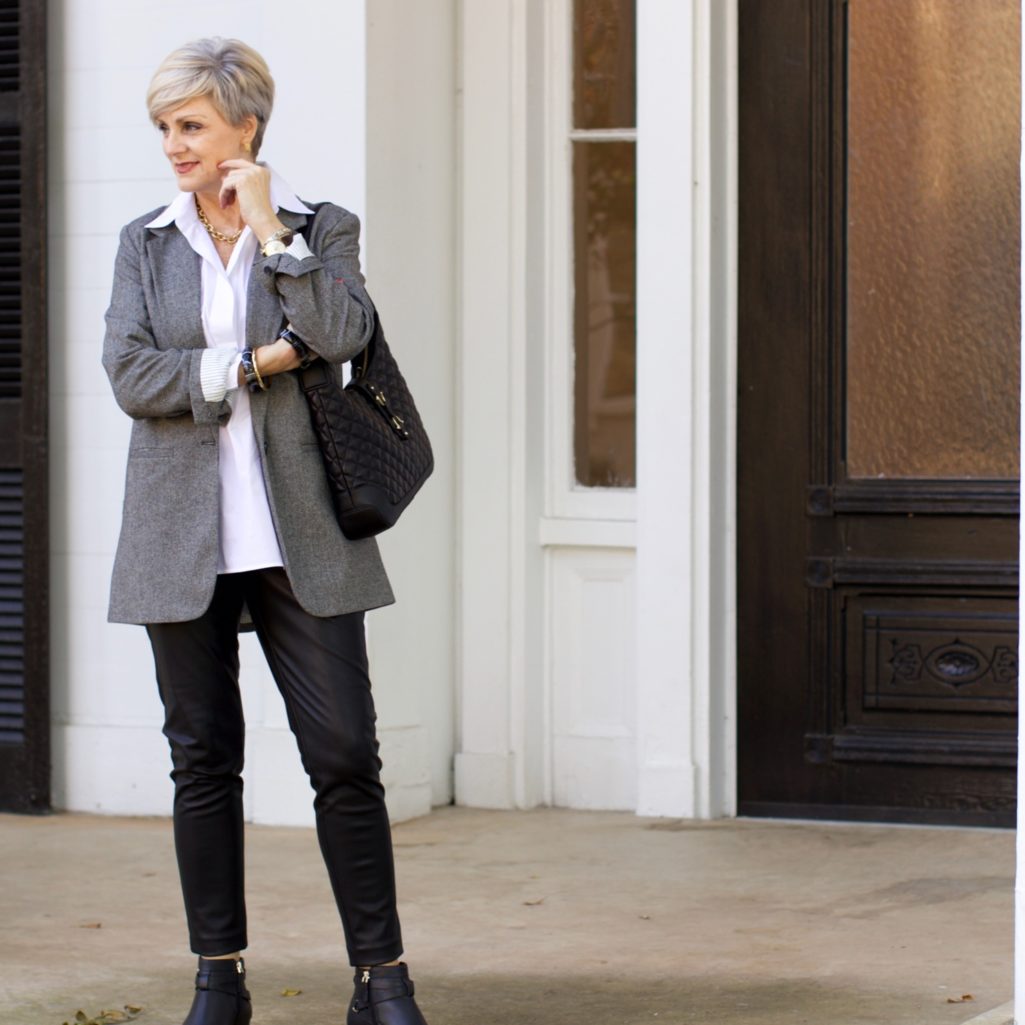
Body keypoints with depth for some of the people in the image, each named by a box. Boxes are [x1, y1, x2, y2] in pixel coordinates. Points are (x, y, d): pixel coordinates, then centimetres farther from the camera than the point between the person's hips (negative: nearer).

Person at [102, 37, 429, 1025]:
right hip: (184, 538, 2)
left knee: (345, 754, -5)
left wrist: (267, 226, -9)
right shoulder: (145, 244, 9)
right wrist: (254, 365, -10)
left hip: (299, 536, -2)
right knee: (202, 758, 5)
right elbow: (130, 373, -4)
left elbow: (339, 331, -14)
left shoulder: (322, 229, 5)